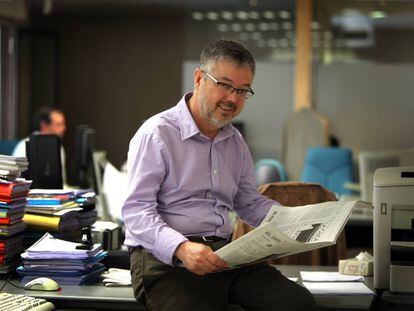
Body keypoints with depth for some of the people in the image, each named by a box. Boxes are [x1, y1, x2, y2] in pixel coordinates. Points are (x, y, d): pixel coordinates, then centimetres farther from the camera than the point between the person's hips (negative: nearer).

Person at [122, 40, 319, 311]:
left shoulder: (235, 141, 20)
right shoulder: (156, 134, -5)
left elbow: (250, 203, 27)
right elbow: (136, 210, -11)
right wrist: (181, 248, -29)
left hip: (224, 255, 6)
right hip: (165, 258, -6)